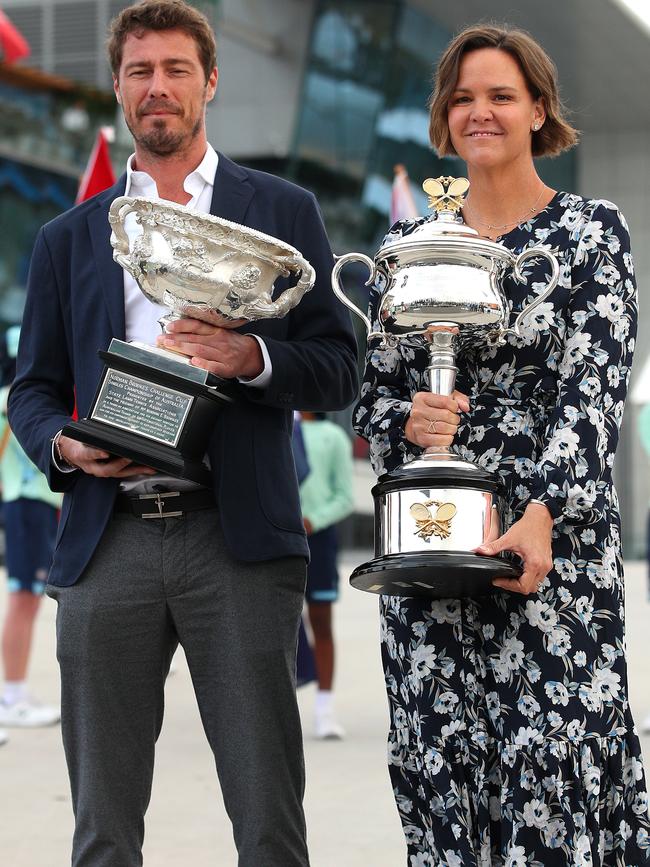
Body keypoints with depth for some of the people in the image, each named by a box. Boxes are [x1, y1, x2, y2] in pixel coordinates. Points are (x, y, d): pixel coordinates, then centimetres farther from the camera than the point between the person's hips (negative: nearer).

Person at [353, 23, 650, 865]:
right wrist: (405, 420, -11)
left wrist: (540, 519, -23)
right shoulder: (409, 244, 12)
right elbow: (373, 392, 14)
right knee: (442, 765, 2)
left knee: (555, 758, -10)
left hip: (550, 540, -3)